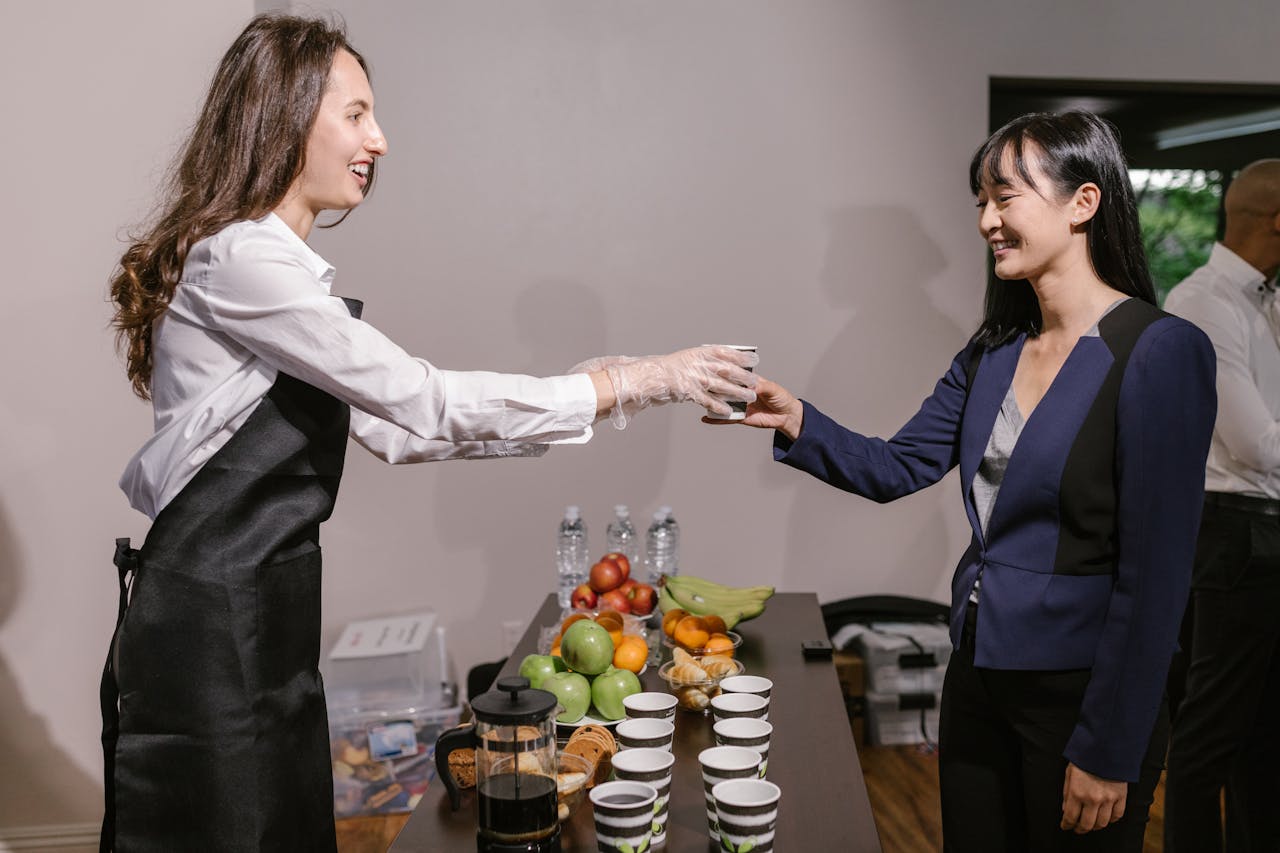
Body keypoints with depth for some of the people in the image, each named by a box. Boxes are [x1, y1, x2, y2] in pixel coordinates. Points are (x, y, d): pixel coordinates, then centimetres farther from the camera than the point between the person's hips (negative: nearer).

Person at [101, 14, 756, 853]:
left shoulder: (282, 268, 13)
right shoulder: (237, 260, -17)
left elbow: (394, 429, 9)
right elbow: (426, 402, -20)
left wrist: (587, 397, 3)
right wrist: (633, 383, -15)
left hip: (266, 613, 9)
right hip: (210, 624, -9)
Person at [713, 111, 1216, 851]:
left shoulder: (1161, 354, -17)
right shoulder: (996, 351, 5)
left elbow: (1156, 574, -18)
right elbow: (899, 468, 7)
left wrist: (1110, 754, -16)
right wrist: (799, 423, -11)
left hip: (1080, 694, -6)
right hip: (978, 676, 7)